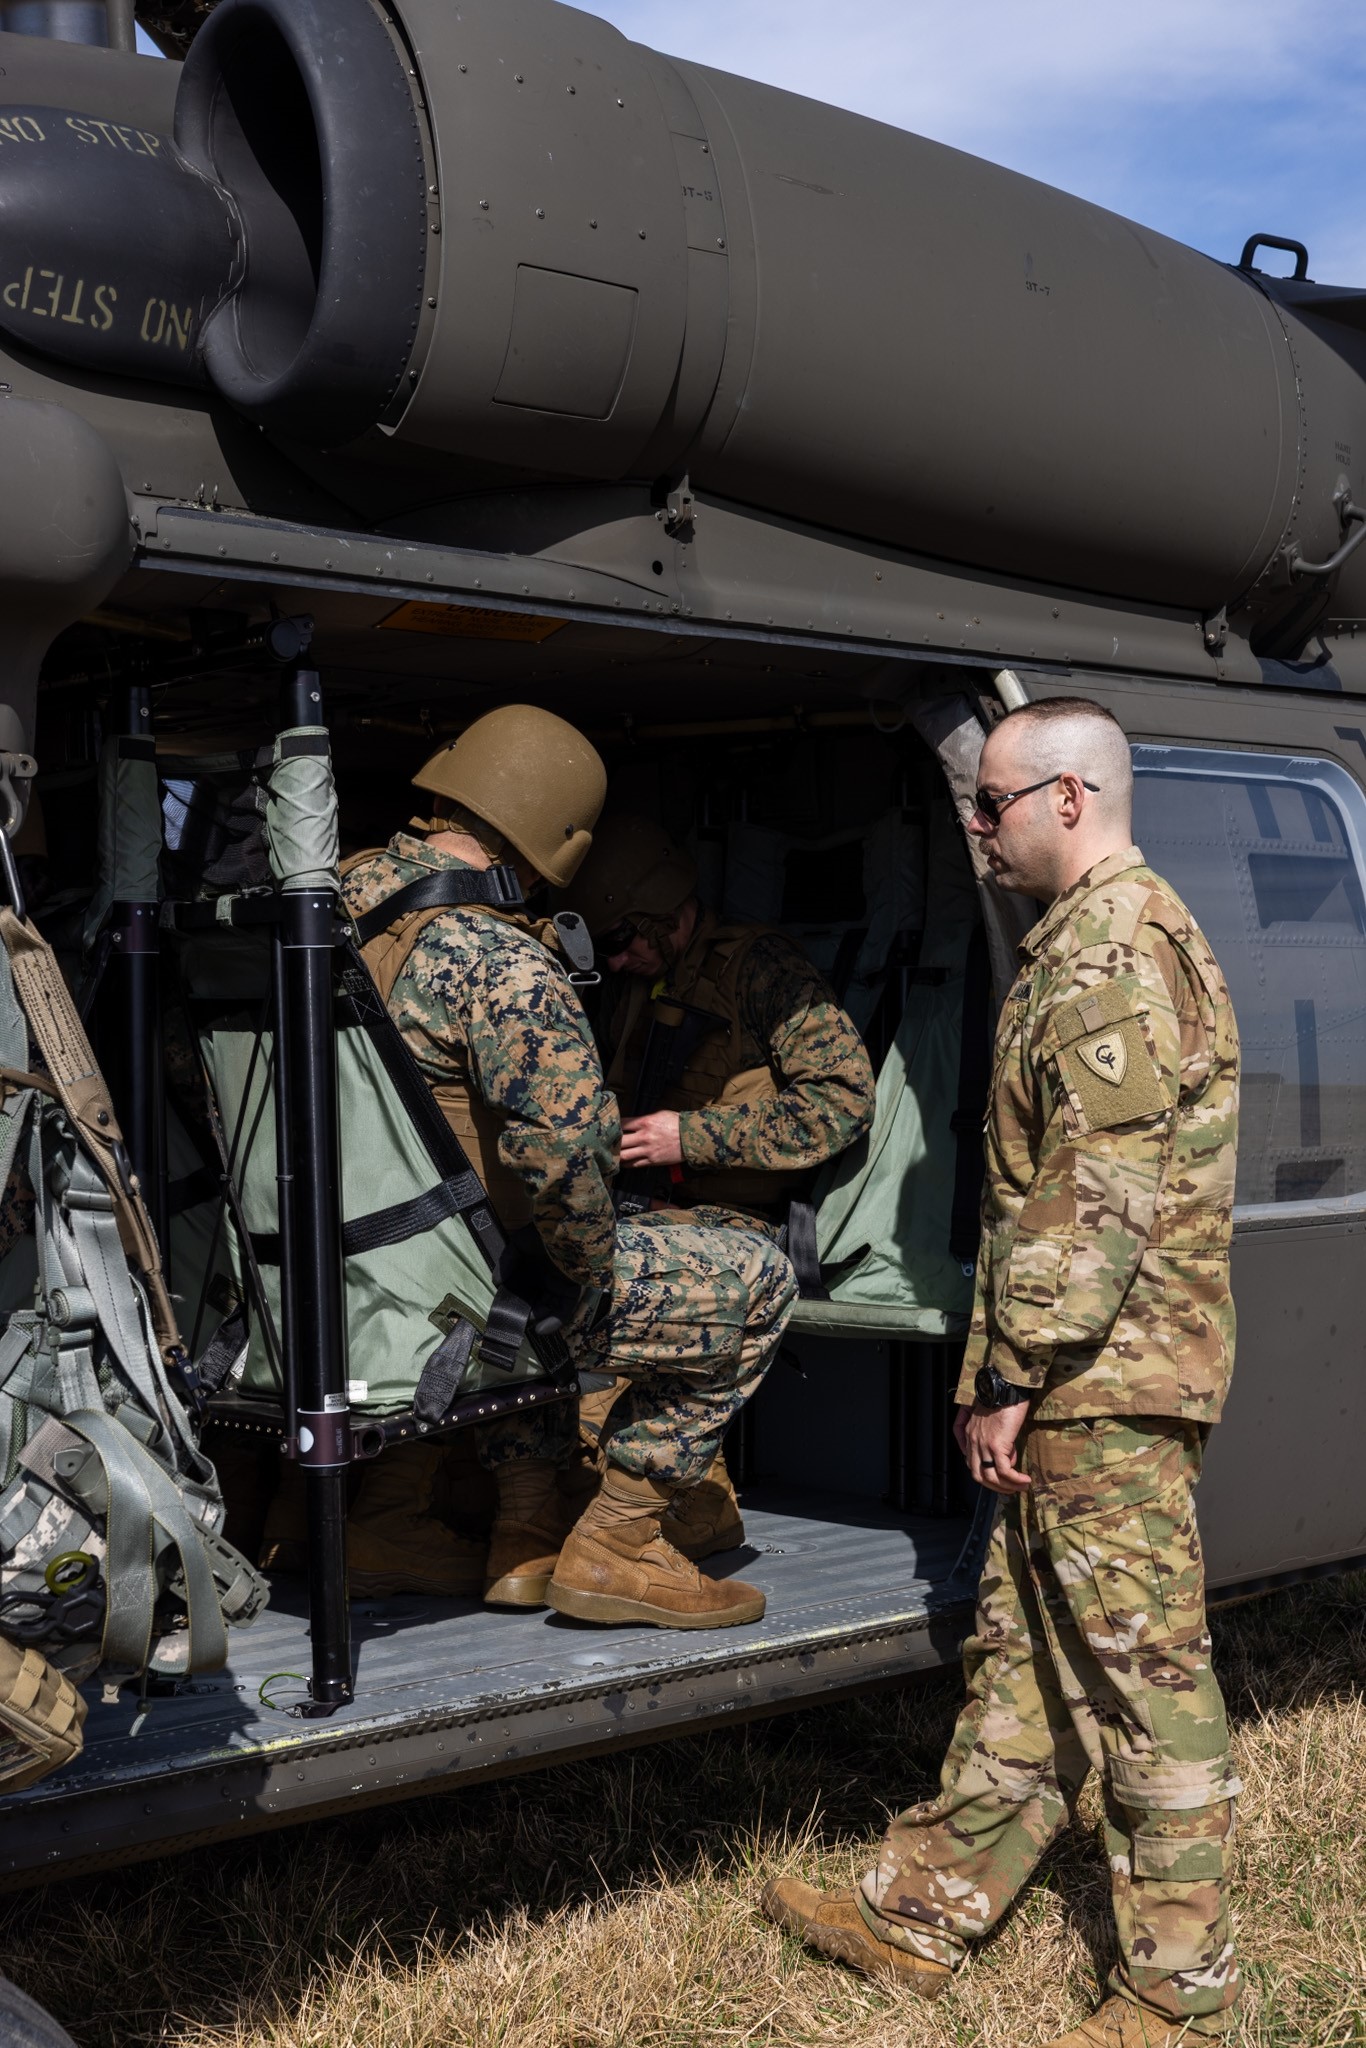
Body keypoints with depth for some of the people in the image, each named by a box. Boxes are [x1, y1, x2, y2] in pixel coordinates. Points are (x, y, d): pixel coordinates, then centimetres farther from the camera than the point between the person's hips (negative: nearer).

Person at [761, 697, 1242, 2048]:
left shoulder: (1113, 947, -15)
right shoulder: (1095, 941, 19)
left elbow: (1099, 1195, -22)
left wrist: (1014, 1374, -17)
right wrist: (1006, 1377, 20)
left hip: (1108, 1384, -11)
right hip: (1080, 1390, 11)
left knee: (1144, 1680, -2)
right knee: (1021, 1658, 16)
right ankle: (919, 1919, 27)